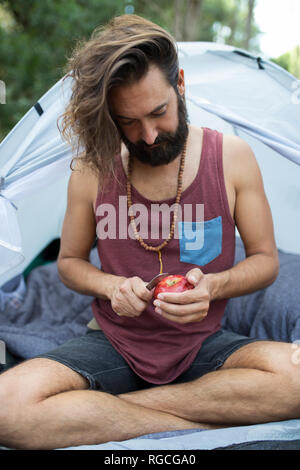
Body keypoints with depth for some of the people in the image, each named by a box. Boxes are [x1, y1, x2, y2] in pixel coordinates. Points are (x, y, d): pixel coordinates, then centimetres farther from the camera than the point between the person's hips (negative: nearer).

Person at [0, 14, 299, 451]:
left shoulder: (232, 157, -6)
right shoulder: (93, 169, -5)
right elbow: (70, 261, 8)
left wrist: (213, 285, -20)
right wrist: (110, 285, -15)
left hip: (201, 346, 1)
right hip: (113, 344, 0)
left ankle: (102, 407, -20)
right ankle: (204, 420, -21)